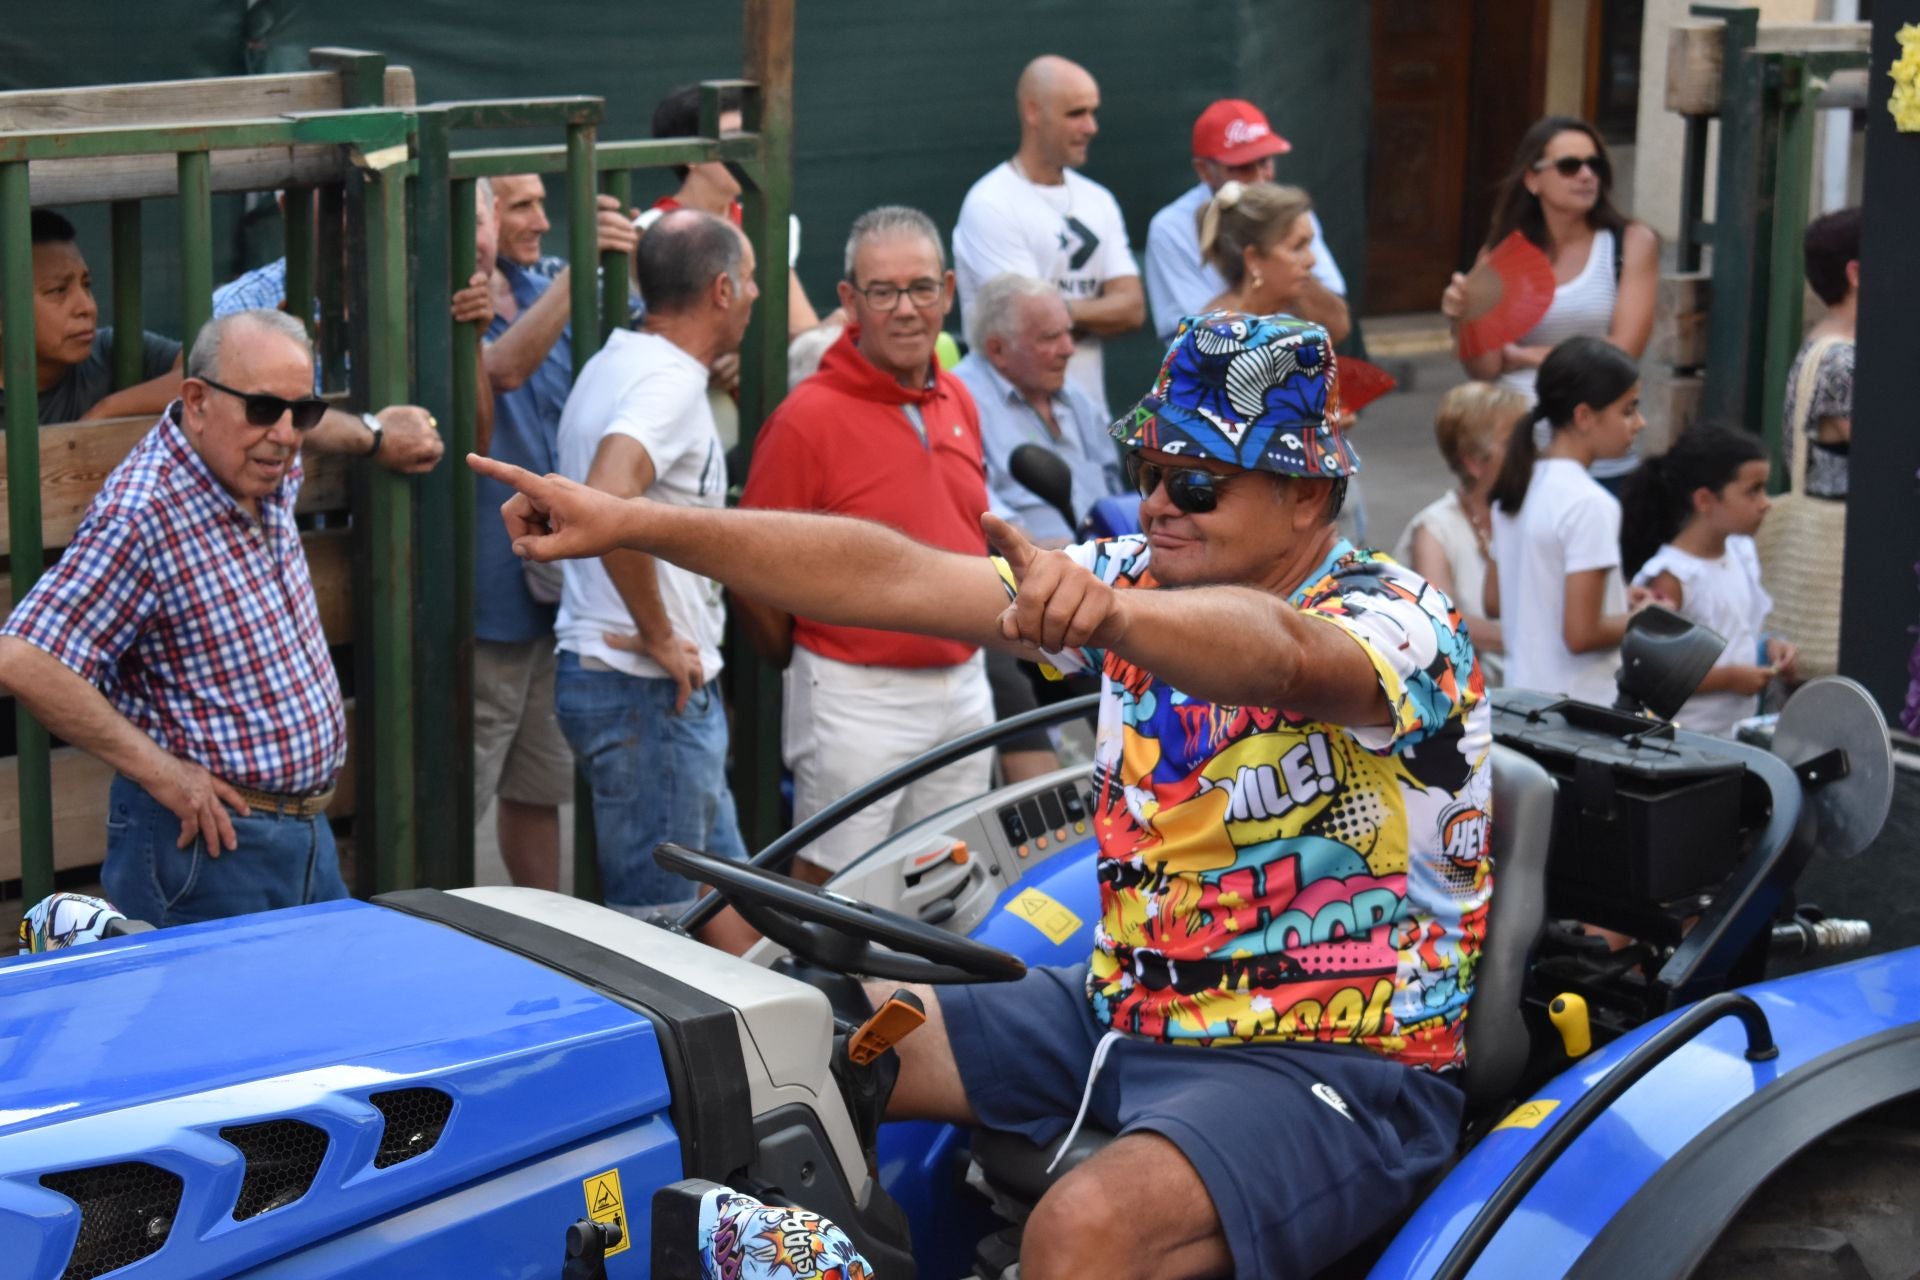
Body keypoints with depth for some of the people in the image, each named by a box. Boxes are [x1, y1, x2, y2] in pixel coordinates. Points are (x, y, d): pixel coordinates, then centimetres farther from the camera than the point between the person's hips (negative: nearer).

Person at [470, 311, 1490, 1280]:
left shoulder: (1397, 623, -14)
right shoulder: (1147, 582, 5)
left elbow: (1281, 653, -39)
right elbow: (890, 577, -1)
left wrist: (1108, 612, -60)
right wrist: (628, 524, -8)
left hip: (1330, 1061, -7)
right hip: (1125, 1015, 8)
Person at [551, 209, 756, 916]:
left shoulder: (612, 363, 14)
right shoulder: (669, 381, -18)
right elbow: (605, 506, -35)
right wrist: (660, 637, -24)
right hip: (647, 690, -10)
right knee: (656, 920, -4)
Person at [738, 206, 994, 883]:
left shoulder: (958, 401, 9)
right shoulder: (808, 416, -14)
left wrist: (965, 656, 14)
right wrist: (809, 664, 2)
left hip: (964, 692, 7)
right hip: (858, 696, -7)